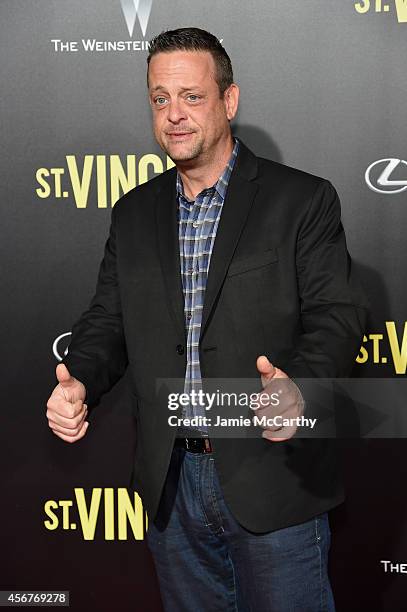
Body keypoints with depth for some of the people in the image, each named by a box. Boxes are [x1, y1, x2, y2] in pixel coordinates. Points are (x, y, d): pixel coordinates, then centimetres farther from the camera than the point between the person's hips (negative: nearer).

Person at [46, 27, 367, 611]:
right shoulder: (133, 213, 10)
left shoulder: (303, 199, -4)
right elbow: (108, 320, 10)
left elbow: (337, 315, -10)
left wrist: (298, 386, -30)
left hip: (272, 480, -4)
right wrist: (77, 382, -11)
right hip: (171, 482, 5)